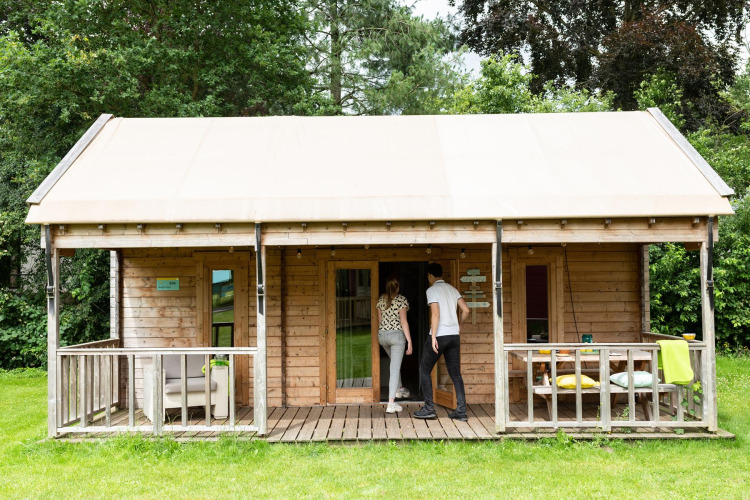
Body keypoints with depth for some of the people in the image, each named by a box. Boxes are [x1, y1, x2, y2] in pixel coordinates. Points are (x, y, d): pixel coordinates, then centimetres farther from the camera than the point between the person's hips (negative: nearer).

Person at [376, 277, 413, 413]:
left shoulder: (381, 299, 7)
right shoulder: (401, 299, -8)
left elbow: (379, 319, 13)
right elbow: (403, 321, -12)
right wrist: (409, 341, -9)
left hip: (382, 334, 6)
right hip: (397, 334, -6)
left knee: (395, 362, 30)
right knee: (395, 368, -5)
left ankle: (398, 389, 44)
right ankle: (391, 403, -9)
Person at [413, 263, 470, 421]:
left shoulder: (432, 290, -7)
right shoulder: (452, 289, 13)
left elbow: (435, 314, -17)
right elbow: (466, 310, 8)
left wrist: (433, 337, -17)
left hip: (439, 335, -6)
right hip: (454, 335, 6)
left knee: (424, 370, 7)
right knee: (455, 374, 8)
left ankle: (429, 408, 4)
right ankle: (461, 411, 3)